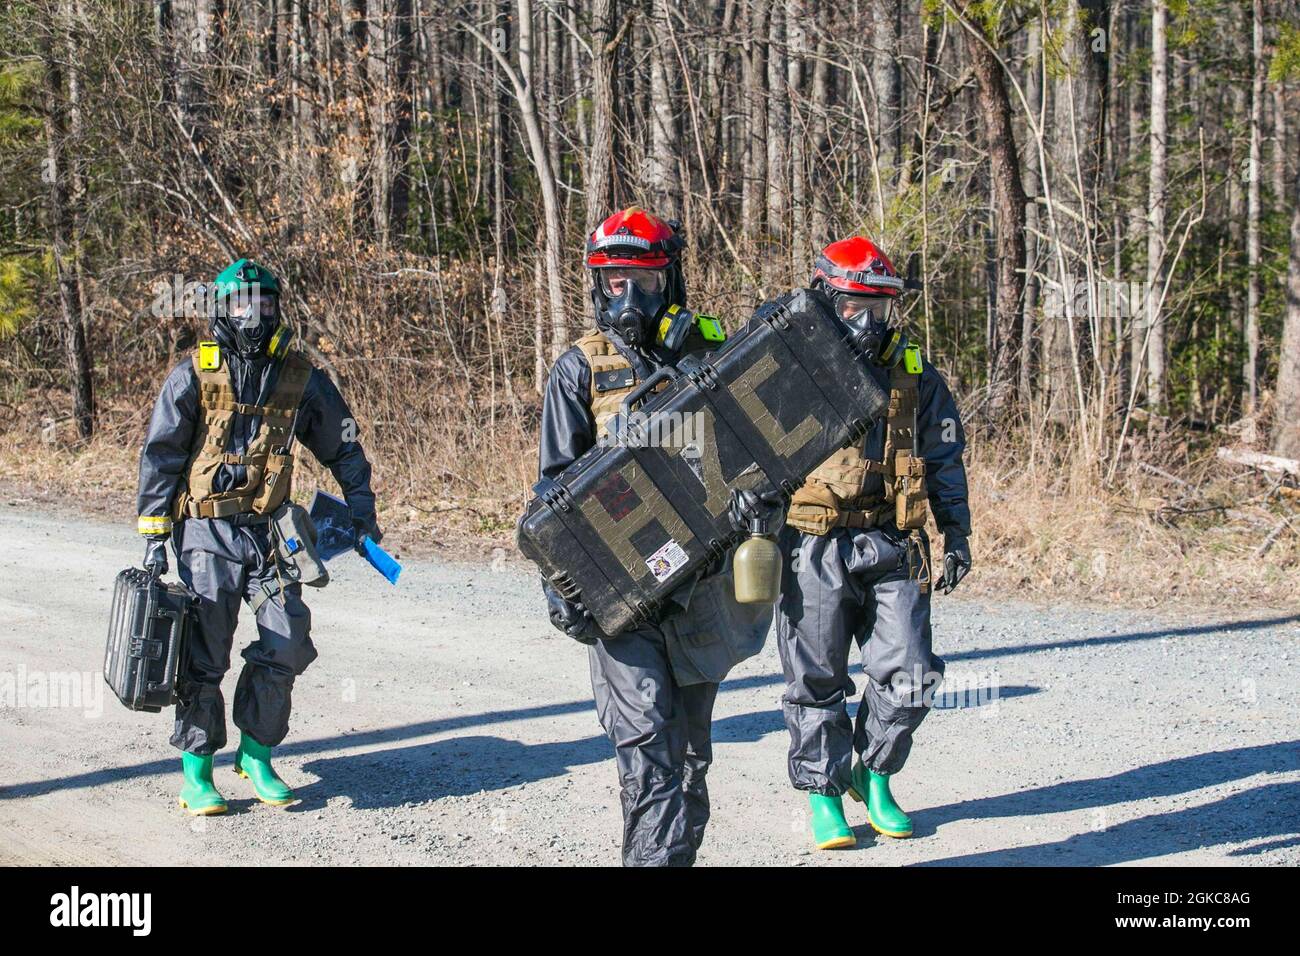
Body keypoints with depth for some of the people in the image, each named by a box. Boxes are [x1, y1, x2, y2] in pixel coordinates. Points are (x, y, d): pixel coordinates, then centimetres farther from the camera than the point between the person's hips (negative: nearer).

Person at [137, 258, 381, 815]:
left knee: (287, 644, -5)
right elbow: (159, 455, 0)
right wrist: (154, 534, -5)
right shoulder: (194, 376, -1)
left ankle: (256, 754, 12)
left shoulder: (300, 378, 7)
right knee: (204, 653, -4)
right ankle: (196, 769, 7)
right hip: (206, 532, -3)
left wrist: (361, 511, 13)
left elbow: (342, 446, 18)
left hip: (269, 530, 3)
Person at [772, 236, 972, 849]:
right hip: (815, 551, -2)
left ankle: (873, 774, 22)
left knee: (909, 677, -1)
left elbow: (945, 461, 16)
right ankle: (824, 794, 19)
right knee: (817, 682, 4)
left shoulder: (915, 379, 9)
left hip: (892, 550, 3)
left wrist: (956, 535, 11)